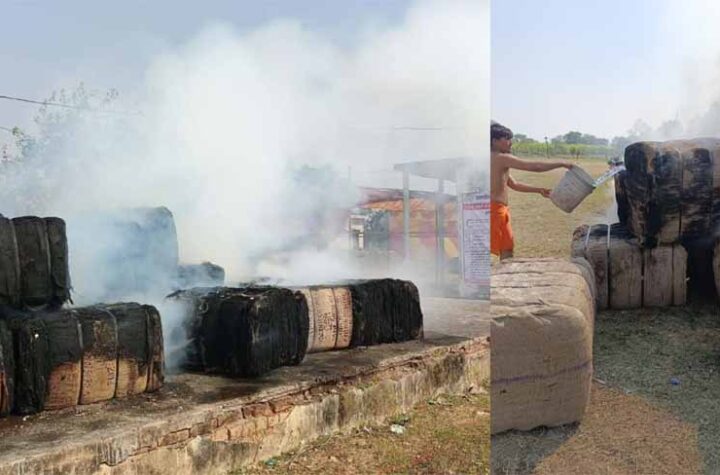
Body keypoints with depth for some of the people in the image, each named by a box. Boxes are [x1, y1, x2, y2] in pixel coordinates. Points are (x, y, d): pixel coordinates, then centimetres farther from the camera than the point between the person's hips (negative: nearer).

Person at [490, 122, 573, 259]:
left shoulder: (498, 161, 16)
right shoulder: (502, 158, -16)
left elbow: (514, 184, 24)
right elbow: (535, 166, -19)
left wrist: (538, 190, 17)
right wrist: (562, 163, -9)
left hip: (499, 210, 10)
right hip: (494, 209, -10)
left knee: (507, 247, 17)